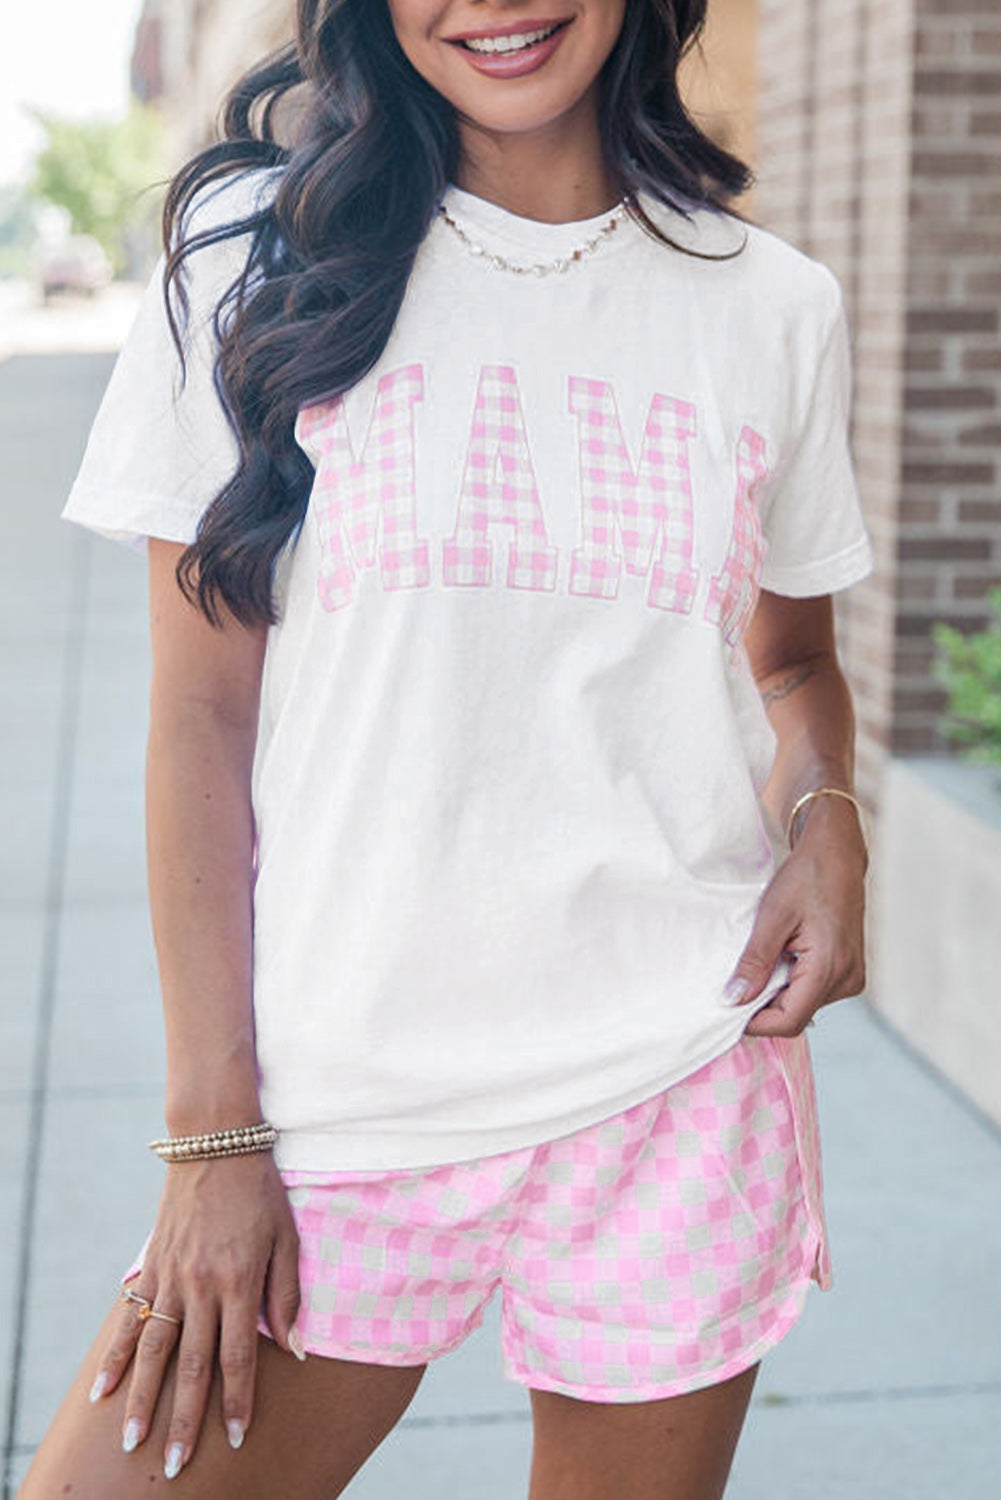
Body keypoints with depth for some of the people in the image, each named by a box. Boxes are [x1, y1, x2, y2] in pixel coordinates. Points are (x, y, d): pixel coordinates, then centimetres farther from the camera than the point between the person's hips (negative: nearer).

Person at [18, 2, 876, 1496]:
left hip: (679, 1092, 1)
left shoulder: (777, 307, 6)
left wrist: (826, 817, -4)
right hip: (340, 1093, -1)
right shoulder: (260, 257, 1)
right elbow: (203, 715, -1)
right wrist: (215, 1133, -5)